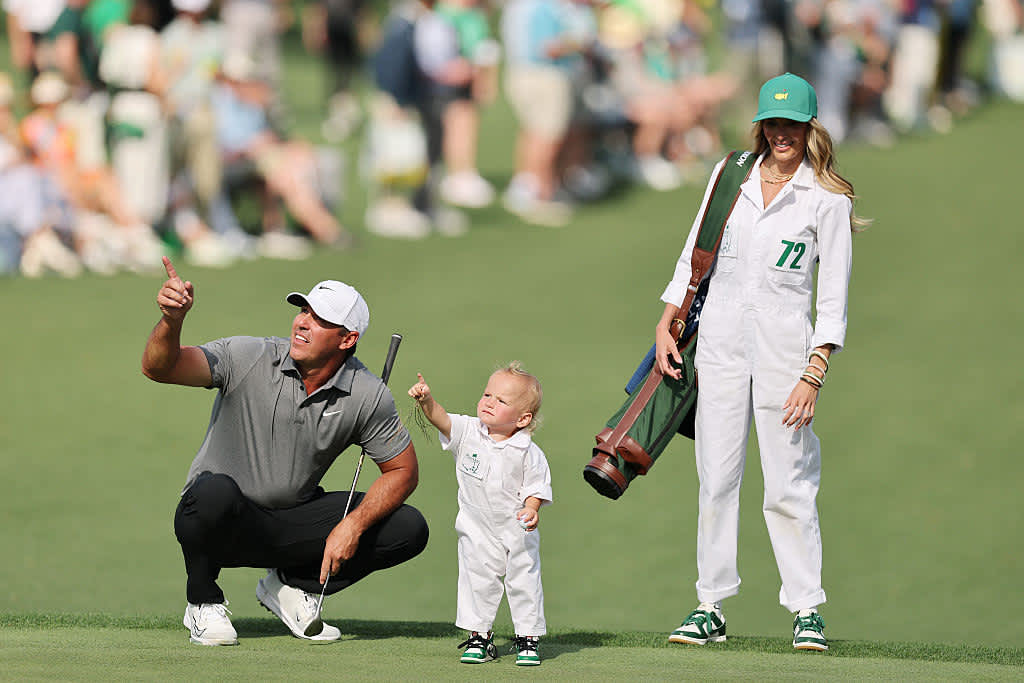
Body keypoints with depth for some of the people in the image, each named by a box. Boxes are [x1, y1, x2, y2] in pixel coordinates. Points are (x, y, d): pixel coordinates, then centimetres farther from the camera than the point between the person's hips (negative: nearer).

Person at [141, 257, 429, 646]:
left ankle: (291, 587, 7)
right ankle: (204, 604, -11)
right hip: (226, 523, -3)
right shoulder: (245, 358, -17)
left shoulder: (367, 396, -8)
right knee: (216, 490, -40)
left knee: (409, 530, -12)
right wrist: (172, 321, -50)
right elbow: (159, 368, -28)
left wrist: (353, 525, -16)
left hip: (294, 523, 4)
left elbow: (402, 471, 0)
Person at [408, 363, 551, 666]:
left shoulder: (529, 453, -12)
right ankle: (479, 636, 15)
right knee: (477, 581, 4)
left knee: (524, 582, 3)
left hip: (517, 531, -2)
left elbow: (536, 487, -7)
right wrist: (426, 401, -39)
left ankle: (527, 639, 14)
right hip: (477, 532, 2)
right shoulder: (468, 432, -7)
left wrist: (532, 509, -26)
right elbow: (442, 419, -20)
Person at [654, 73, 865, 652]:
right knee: (716, 479, 3)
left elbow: (835, 297, -5)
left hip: (785, 347, -4)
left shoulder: (828, 199, -4)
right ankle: (711, 607, 8)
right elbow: (694, 255, 16)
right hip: (721, 342, 4)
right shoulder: (731, 176, 8)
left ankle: (807, 609, 3)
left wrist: (813, 376, -12)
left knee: (789, 488, -5)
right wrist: (666, 326, 8)